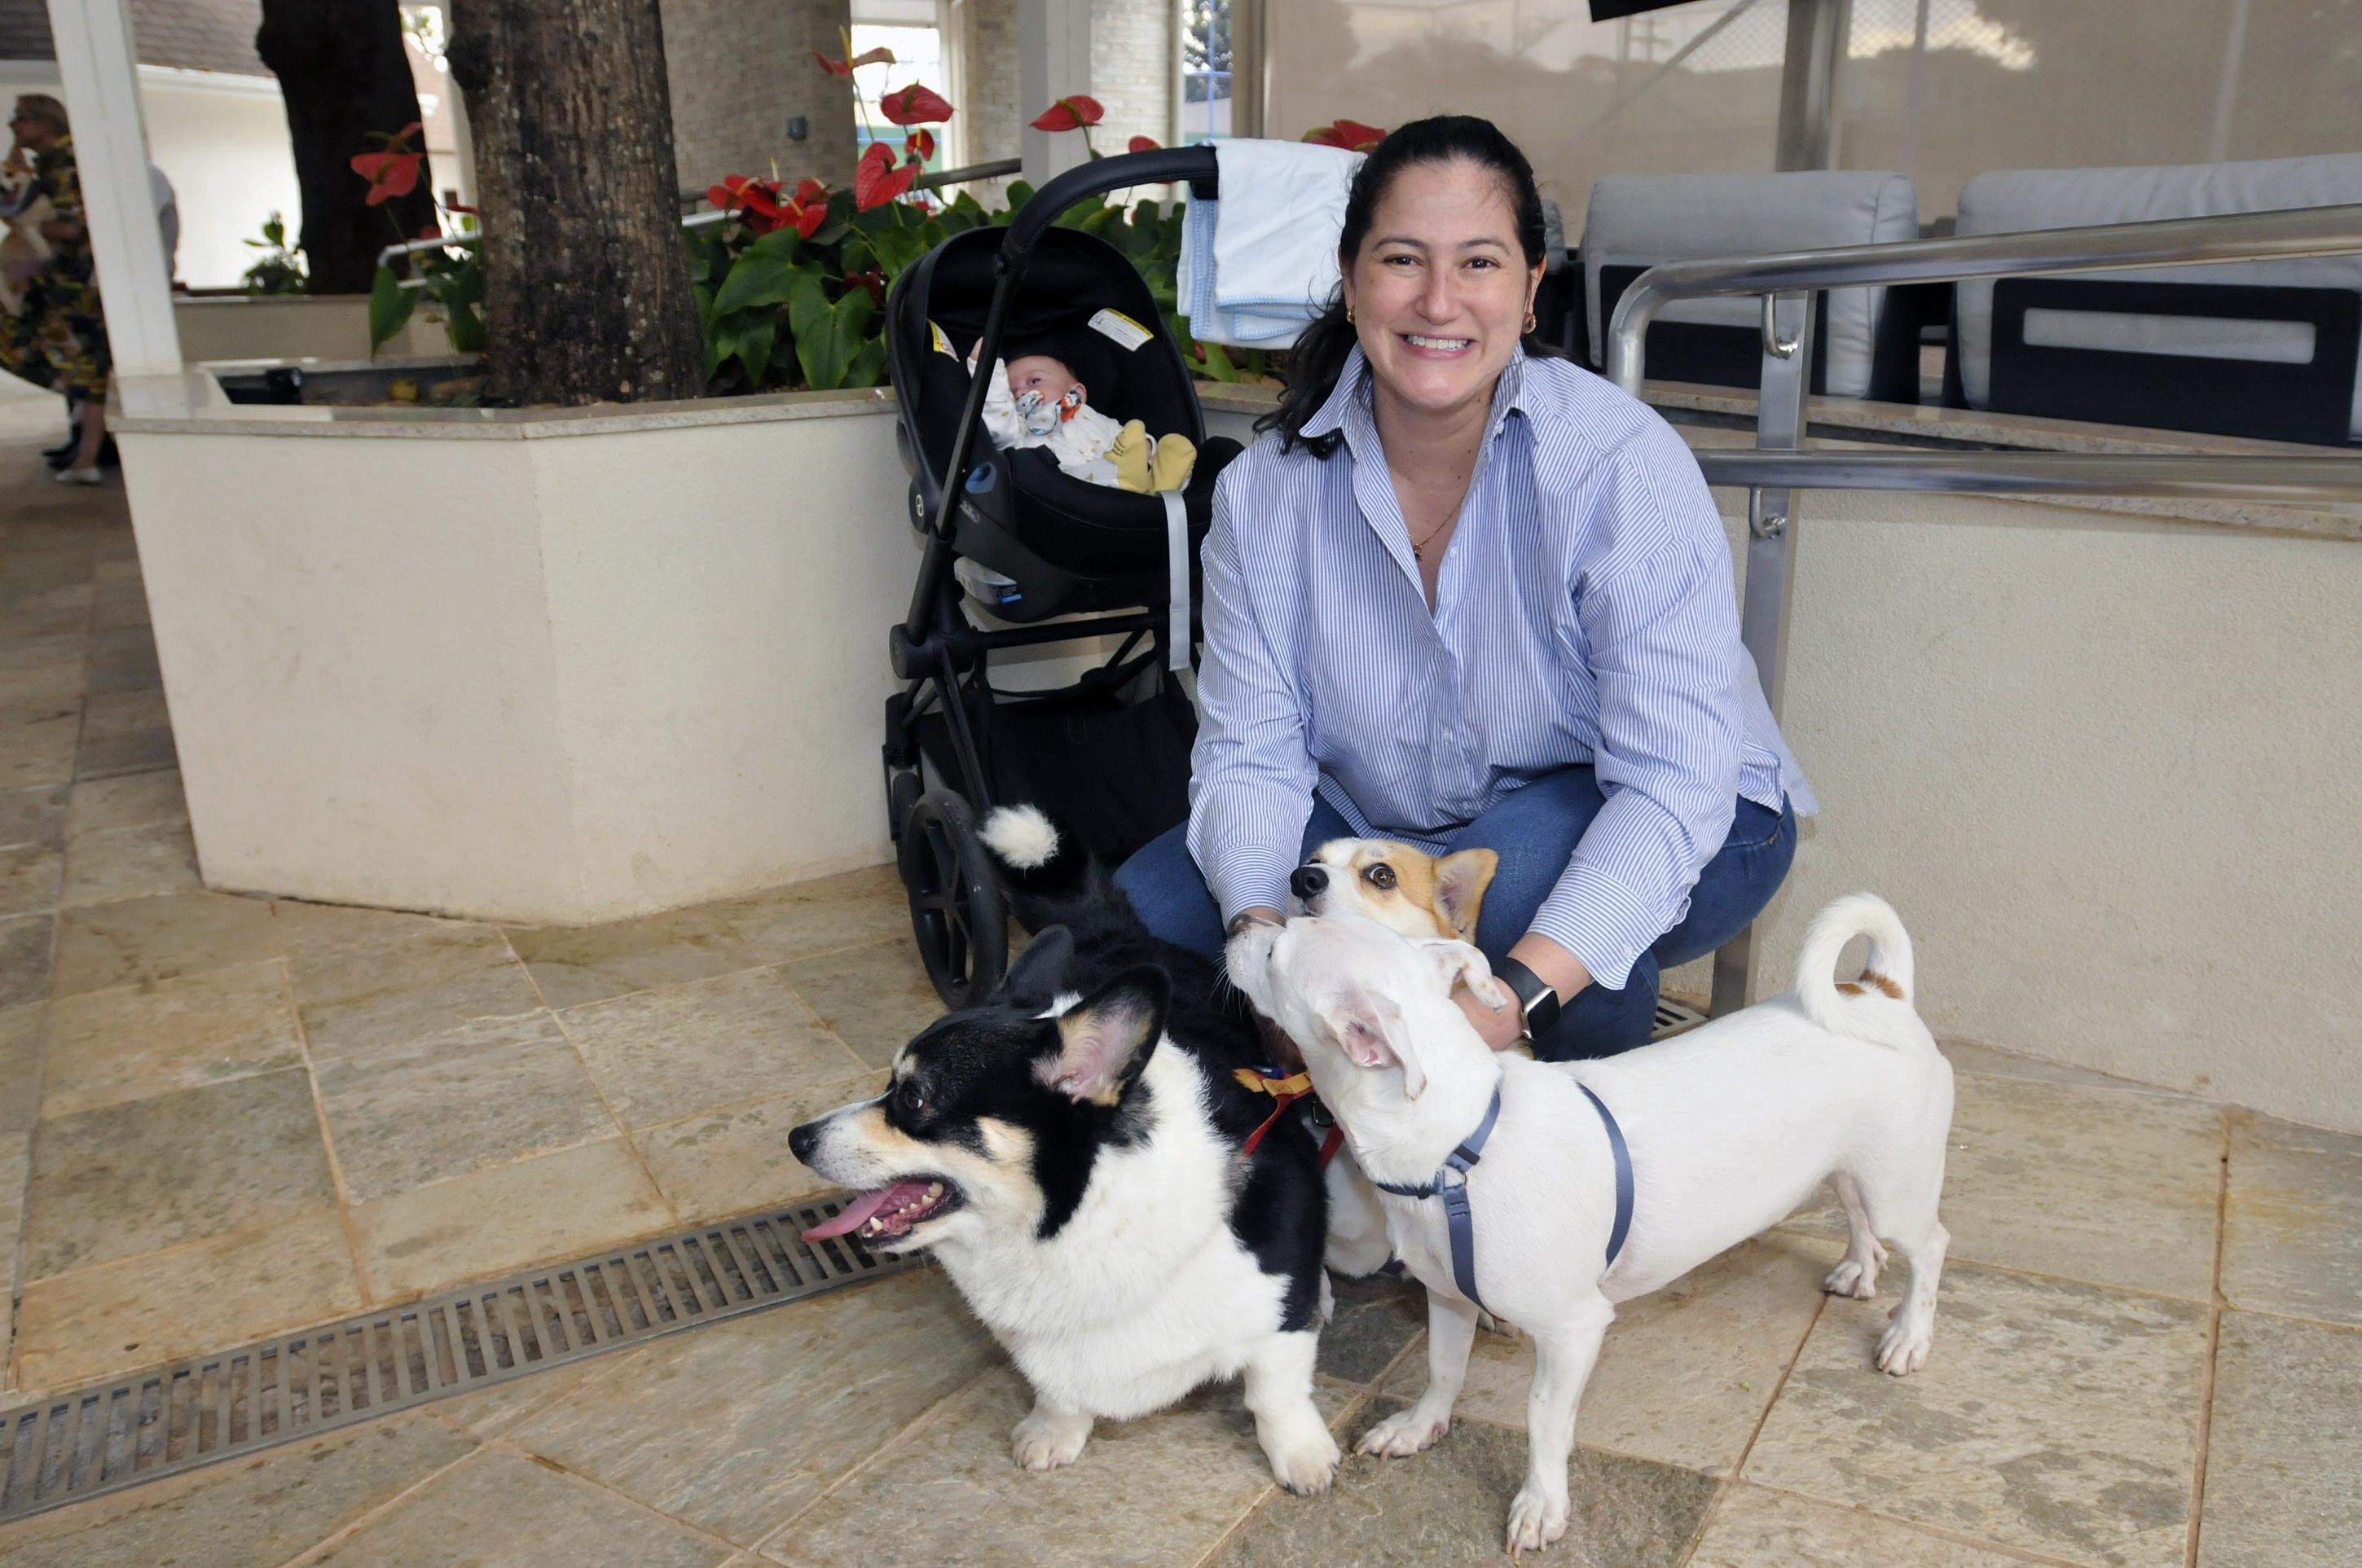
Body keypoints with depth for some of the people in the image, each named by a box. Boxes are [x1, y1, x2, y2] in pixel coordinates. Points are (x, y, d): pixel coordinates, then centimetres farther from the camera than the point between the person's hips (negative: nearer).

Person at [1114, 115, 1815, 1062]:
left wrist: (1519, 992, -43)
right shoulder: (1267, 489, -12)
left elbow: (1673, 785, -29)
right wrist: (1262, 938, -33)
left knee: (1513, 876, -36)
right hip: (1387, 832, 4)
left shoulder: (1624, 467, -25)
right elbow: (1248, 754, -13)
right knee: (1147, 909, -12)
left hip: (1668, 838, -3)